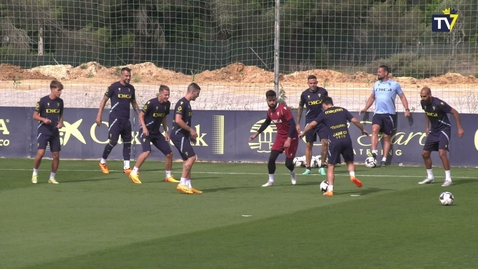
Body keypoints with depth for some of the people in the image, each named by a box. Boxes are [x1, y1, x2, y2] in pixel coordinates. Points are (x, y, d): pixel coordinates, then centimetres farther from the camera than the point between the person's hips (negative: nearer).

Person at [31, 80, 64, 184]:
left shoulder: (60, 101, 6)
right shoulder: (43, 100, -8)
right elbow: (35, 116, -4)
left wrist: (61, 123, 0)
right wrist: (44, 119, -21)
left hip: (55, 132, 5)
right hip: (43, 131, -5)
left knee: (56, 155, 2)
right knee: (40, 153, -18)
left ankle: (52, 177, 17)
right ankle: (35, 174, 5)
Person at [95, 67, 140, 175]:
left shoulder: (131, 88, 10)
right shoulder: (114, 87, -6)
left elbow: (134, 103, 21)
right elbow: (104, 100, -2)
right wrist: (99, 116, -7)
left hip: (126, 120, 6)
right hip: (115, 118, -6)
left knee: (127, 143, 4)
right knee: (113, 141, -10)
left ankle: (126, 167, 7)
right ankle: (102, 162, 10)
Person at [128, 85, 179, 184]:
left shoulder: (167, 104, 2)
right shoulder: (151, 103, -18)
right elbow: (141, 115, -11)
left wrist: (166, 132, 13)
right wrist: (144, 127, -23)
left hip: (156, 133, 7)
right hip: (146, 131, -7)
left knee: (169, 153, 4)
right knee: (147, 151, -29)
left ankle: (168, 176, 21)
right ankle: (134, 173, -19)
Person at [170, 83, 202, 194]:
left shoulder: (187, 103, 17)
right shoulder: (182, 103, -15)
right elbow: (178, 120, -23)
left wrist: (190, 135, 19)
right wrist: (191, 130, -16)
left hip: (183, 135, 10)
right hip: (178, 134, -10)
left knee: (188, 160, 10)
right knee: (191, 157, -15)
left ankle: (188, 186, 12)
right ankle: (182, 184, -13)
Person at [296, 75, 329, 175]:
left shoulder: (323, 92, -3)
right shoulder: (305, 94, -1)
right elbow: (300, 108, 10)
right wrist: (298, 123, 10)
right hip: (309, 121, 1)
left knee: (325, 143, -11)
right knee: (309, 145, 2)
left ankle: (322, 167, 0)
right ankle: (308, 168, 9)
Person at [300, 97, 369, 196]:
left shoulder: (324, 114, 5)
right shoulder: (342, 110, 12)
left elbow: (312, 124, 0)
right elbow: (355, 121, 7)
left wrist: (303, 133, 15)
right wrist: (363, 129, 22)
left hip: (334, 142, -2)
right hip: (346, 140, 2)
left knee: (331, 166, 7)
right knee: (350, 162, 21)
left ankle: (330, 190, 0)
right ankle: (352, 175, -9)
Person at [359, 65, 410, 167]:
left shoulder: (394, 84, 0)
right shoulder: (376, 84, 12)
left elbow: (402, 97, 5)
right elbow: (372, 97, 23)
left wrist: (407, 109, -6)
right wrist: (365, 108, 12)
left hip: (390, 114, -2)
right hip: (378, 113, 2)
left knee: (387, 137, 3)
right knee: (375, 129, -25)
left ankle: (384, 159, 9)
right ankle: (374, 153, -30)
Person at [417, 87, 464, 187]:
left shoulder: (439, 104, -25)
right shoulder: (423, 103, -5)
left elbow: (455, 112, -17)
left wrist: (459, 128, -16)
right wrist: (427, 127, 19)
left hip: (444, 129, -7)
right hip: (433, 130, 7)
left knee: (442, 153, -22)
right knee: (425, 153, 6)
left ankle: (448, 179, -15)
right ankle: (430, 177, 22)